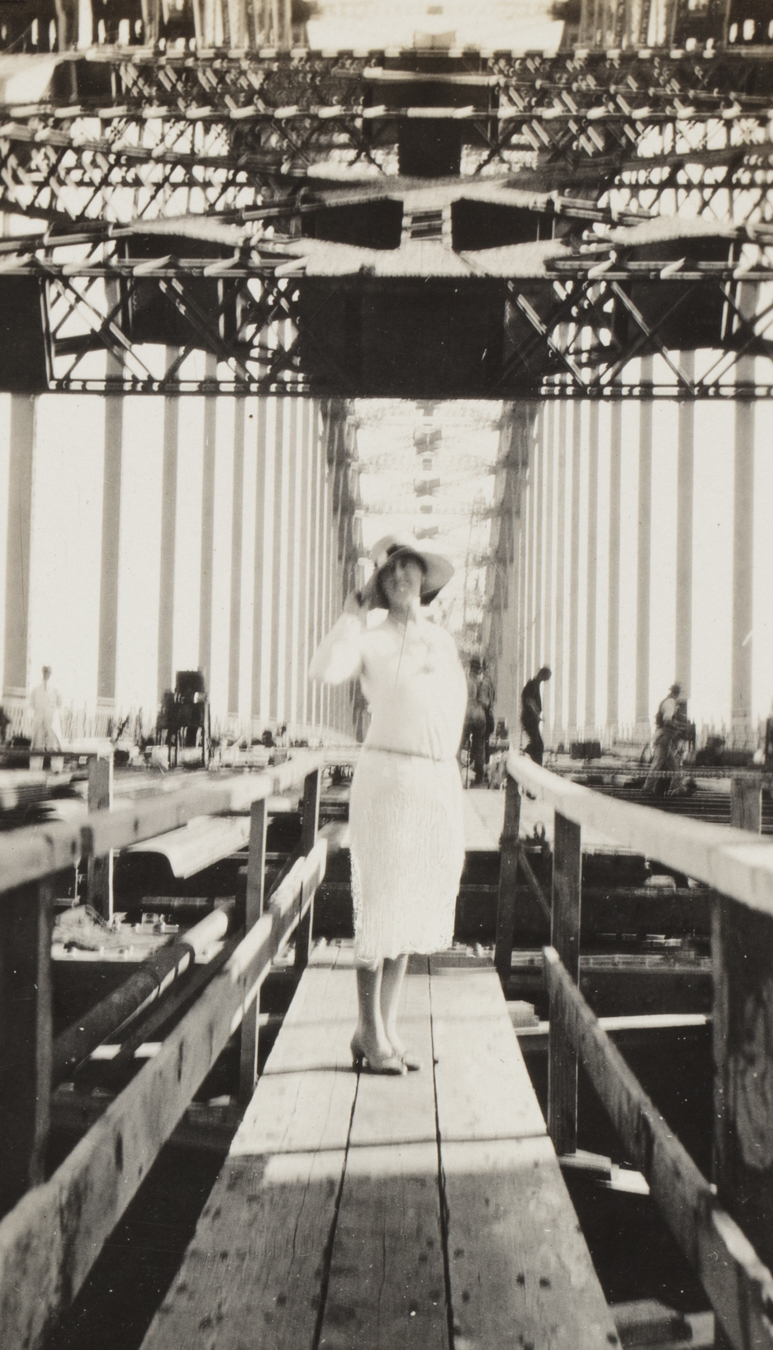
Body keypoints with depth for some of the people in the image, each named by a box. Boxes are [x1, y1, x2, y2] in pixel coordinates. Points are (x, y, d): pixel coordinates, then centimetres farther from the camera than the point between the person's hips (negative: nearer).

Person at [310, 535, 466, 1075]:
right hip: (388, 773, -6)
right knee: (380, 903, -3)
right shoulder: (370, 639, -1)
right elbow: (326, 669, -20)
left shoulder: (443, 640, 15)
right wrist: (352, 616, -10)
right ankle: (370, 1035, 7)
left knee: (414, 907, 11)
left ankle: (387, 1027, 21)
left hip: (441, 779, 6)